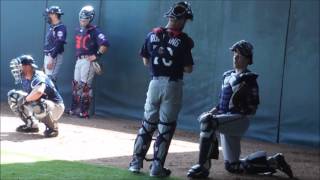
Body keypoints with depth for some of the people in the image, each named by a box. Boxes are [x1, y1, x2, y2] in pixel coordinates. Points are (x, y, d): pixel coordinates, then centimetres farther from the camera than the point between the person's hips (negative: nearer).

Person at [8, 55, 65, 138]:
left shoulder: (38, 77, -26)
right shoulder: (24, 78, -1)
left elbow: (38, 92, -46)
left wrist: (25, 99, -32)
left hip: (56, 107, -9)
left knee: (37, 105, -42)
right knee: (13, 96, 4)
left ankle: (52, 127, -12)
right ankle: (31, 125, 12)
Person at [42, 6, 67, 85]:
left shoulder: (60, 28, -15)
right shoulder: (51, 27, 15)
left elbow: (58, 45, -22)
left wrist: (51, 59, -26)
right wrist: (45, 61, 21)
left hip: (54, 57, -10)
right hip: (48, 56, 10)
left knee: (50, 79, -13)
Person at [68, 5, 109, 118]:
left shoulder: (94, 31, -11)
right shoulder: (79, 31, 15)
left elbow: (105, 44, -22)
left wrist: (96, 56, -19)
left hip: (88, 61, -9)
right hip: (78, 60, 9)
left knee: (85, 86, -9)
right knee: (76, 85, 12)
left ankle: (84, 112, -6)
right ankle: (74, 109, 19)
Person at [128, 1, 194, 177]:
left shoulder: (152, 35, 3)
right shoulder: (182, 39, -11)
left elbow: (146, 61, 12)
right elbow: (188, 69, -9)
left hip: (155, 82, 4)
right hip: (172, 85, -4)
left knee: (148, 123, 15)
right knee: (166, 126, 4)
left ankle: (136, 161, 15)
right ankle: (157, 166, 5)